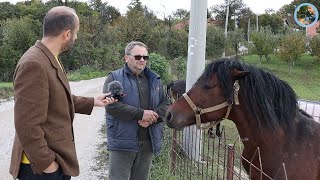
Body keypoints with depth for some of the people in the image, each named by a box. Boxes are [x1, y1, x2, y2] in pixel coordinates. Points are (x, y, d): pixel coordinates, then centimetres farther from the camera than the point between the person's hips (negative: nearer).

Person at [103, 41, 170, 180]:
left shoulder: (155, 80, 13)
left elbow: (165, 104, 8)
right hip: (122, 142, -5)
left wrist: (152, 117, -13)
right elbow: (111, 106, -16)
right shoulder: (115, 78, -3)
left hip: (149, 142, 5)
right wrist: (141, 114, -20)